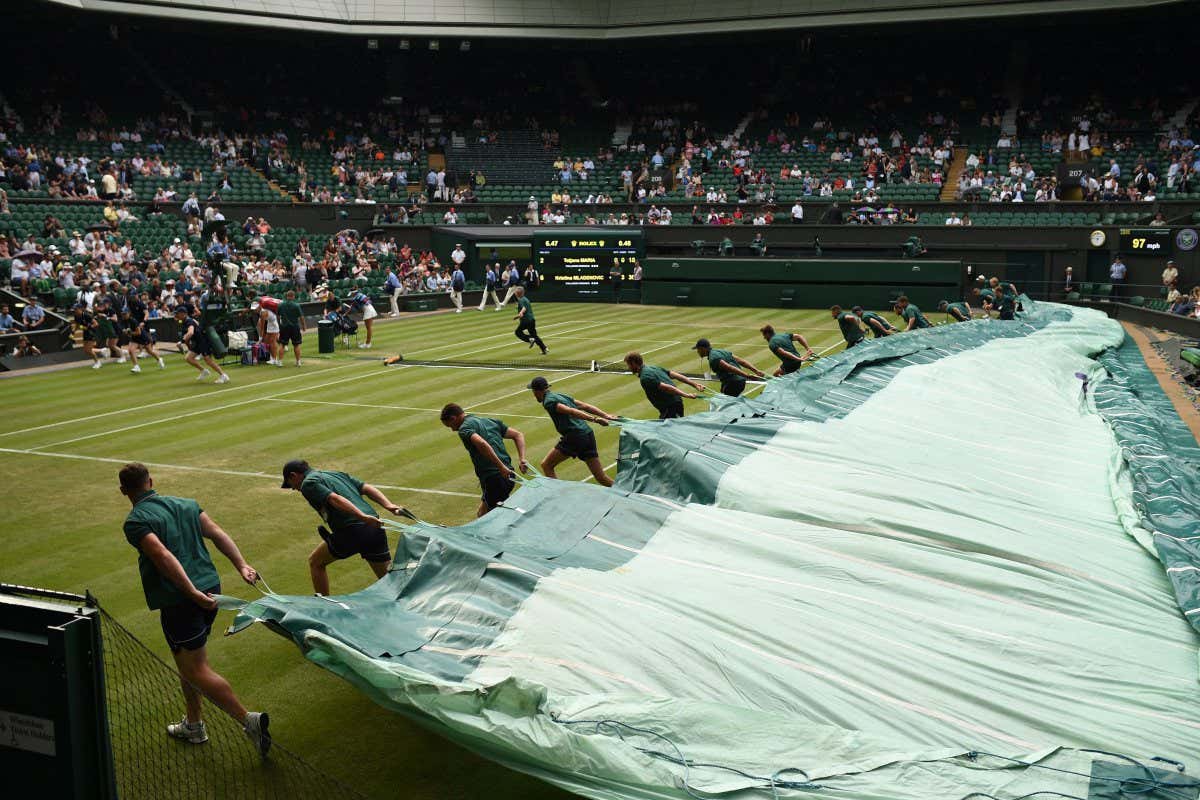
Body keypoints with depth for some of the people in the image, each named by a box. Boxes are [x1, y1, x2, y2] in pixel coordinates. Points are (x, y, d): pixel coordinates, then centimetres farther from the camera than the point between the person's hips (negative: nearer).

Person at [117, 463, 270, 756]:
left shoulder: (135, 522, -7)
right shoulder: (186, 504, 13)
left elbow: (163, 556, -21)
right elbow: (217, 533, 2)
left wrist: (193, 593, -25)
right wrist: (241, 565, -4)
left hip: (178, 602, -8)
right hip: (210, 589, 8)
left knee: (196, 671, -2)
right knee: (187, 662, 24)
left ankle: (249, 720, -8)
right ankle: (193, 725, 34)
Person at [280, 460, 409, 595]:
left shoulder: (308, 483, 4)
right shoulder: (336, 474, 28)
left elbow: (334, 499, -13)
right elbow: (367, 488, 16)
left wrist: (362, 516, -23)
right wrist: (389, 505, 4)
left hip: (352, 531, -6)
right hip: (375, 528, 7)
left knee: (315, 562, 18)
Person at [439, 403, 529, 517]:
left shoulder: (464, 428, -5)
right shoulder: (490, 421, 21)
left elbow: (481, 444, -25)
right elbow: (518, 435, 21)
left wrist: (501, 467, -24)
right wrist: (521, 459, 9)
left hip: (493, 479, -8)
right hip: (509, 476, 8)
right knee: (483, 514, 21)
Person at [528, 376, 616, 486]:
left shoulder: (548, 402, -3)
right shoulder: (560, 395, 22)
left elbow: (571, 411, -17)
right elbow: (585, 406, 16)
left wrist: (594, 419, -26)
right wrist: (606, 416, 11)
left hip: (574, 437, -8)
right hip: (588, 434, 8)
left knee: (546, 465, 6)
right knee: (601, 478, 8)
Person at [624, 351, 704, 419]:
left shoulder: (644, 378, -16)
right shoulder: (654, 368, 14)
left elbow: (667, 388, -23)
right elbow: (676, 375, 11)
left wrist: (686, 395, -27)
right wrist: (694, 384, 10)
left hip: (670, 408, -9)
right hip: (677, 404, 9)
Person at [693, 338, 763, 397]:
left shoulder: (713, 358, -10)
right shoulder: (721, 352, 20)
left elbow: (730, 368, -21)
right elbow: (741, 361, 14)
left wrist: (748, 376, -27)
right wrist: (756, 370, 9)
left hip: (732, 383, -9)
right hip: (741, 381, 9)